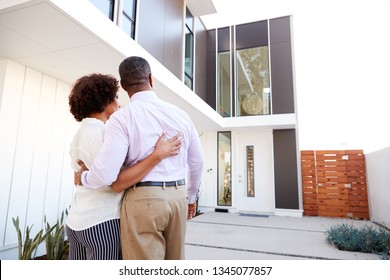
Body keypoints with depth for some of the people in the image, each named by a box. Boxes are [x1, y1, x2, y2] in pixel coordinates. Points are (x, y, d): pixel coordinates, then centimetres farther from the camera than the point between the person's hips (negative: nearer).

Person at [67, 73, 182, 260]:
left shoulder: (80, 135, 12)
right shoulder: (99, 133, -18)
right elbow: (117, 181, -24)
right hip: (102, 222, -9)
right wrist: (159, 154, -25)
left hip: (77, 221, 9)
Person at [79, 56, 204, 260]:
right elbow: (197, 163, 14)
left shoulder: (122, 117, -10)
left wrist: (83, 177, 7)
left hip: (143, 200, -5)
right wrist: (191, 196, 29)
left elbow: (105, 175, -17)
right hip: (177, 197, 5)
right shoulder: (180, 115, 6)